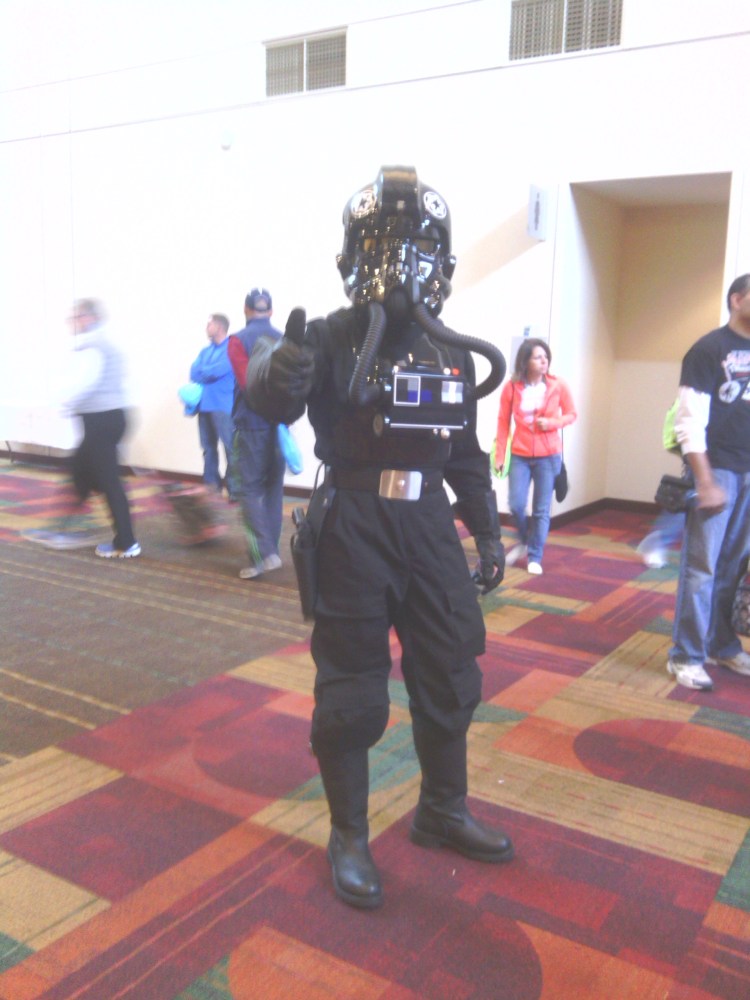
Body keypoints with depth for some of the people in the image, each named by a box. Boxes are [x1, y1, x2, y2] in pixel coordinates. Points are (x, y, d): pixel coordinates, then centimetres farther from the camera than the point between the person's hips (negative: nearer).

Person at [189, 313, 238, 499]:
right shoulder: (205, 351, 20)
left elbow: (218, 370, -15)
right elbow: (194, 371, 8)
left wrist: (201, 374, 3)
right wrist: (207, 374, -11)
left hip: (224, 406, -8)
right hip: (205, 404, 8)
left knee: (230, 447, -9)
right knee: (208, 447, 12)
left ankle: (235, 488, -8)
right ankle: (211, 483, 22)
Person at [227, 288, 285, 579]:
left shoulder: (238, 341, -5)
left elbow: (248, 382, -15)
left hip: (251, 425, -4)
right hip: (279, 425, 4)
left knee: (250, 489, -1)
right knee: (274, 488, 14)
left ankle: (263, 553, -12)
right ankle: (271, 549, 20)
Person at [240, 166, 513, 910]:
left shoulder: (451, 352, 6)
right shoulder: (332, 339, -10)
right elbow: (275, 390, -31)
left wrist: (488, 533, 12)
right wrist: (275, 372, -53)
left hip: (429, 528, 5)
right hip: (354, 533, -5)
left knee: (450, 680, 15)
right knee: (351, 695, 5)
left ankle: (442, 813, 37)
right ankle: (349, 839, 25)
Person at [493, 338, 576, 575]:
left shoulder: (557, 386, -6)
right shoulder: (511, 387, -5)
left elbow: (571, 414, 6)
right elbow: (503, 422, 0)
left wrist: (552, 423, -14)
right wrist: (500, 455, -2)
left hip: (549, 456, 0)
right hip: (520, 455, 0)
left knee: (542, 510, 3)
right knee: (516, 505, -3)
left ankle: (534, 557, 16)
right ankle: (524, 541, 27)